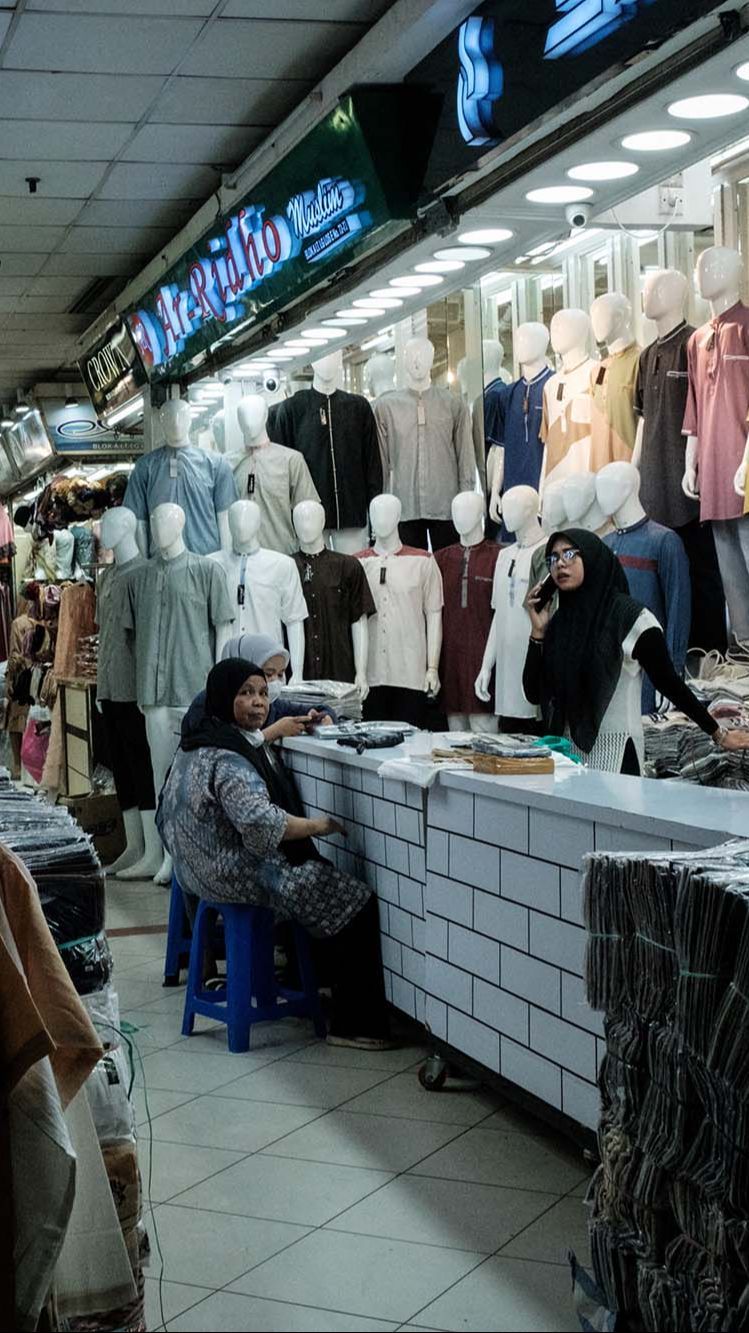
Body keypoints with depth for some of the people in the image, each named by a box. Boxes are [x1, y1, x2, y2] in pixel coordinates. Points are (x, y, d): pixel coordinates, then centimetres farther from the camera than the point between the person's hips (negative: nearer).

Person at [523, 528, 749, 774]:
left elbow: (671, 684, -2)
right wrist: (538, 632, -2)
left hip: (615, 752, -5)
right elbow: (534, 694, 6)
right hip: (564, 750, 5)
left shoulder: (633, 618, -8)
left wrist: (719, 735, 1)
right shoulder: (558, 620, 8)